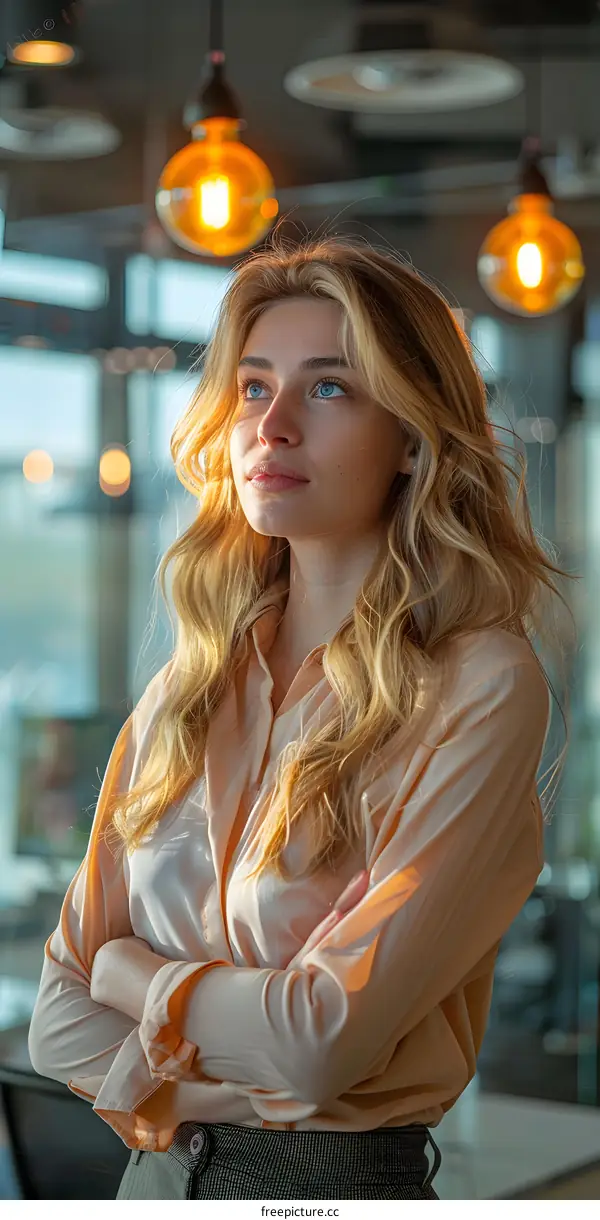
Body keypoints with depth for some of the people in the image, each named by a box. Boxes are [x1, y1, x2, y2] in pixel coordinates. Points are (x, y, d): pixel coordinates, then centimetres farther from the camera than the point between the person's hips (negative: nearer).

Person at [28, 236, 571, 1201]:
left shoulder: (483, 689, -17)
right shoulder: (191, 686, -1)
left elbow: (323, 1040, -23)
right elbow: (61, 1027, -1)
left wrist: (130, 971, -7)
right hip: (154, 1171, 5)